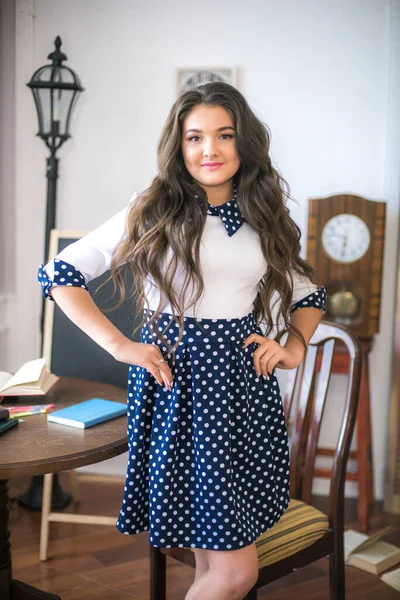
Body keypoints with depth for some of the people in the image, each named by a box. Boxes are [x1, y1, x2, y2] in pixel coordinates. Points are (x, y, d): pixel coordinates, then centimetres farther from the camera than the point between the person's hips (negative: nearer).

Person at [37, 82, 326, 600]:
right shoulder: (152, 213, -1)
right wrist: (120, 345, -7)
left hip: (243, 387, 5)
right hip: (176, 386, -4)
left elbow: (309, 296, 24)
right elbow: (58, 274, 0)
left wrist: (294, 348, 5)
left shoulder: (264, 221, 11)